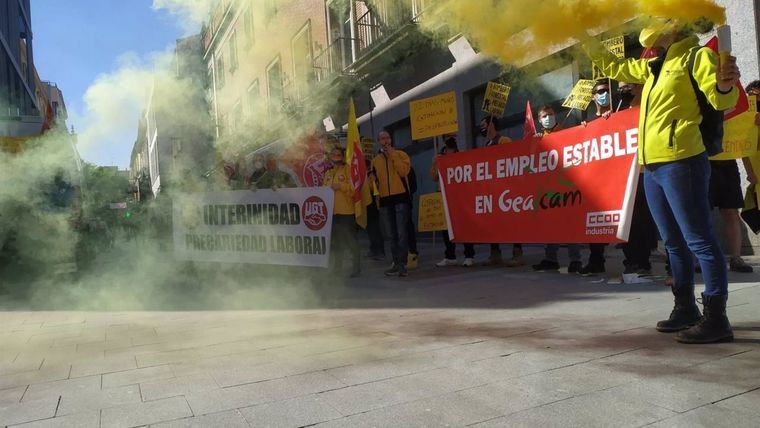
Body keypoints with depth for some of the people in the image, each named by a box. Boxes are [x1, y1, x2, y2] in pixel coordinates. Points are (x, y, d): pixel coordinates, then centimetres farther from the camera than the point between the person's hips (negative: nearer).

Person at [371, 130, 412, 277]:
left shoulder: (401, 155, 4)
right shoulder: (375, 160, 15)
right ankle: (397, 263, 16)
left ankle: (401, 264, -6)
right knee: (391, 234, 7)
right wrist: (374, 181, 1)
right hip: (385, 200, 4)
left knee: (401, 233, -9)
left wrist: (392, 156, -11)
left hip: (401, 197, -4)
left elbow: (404, 171, -13)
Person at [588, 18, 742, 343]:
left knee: (699, 240, -8)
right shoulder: (652, 67, 22)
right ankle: (686, 308, 23)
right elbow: (617, 68, 36)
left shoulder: (696, 57, -1)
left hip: (680, 162, -9)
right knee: (674, 242, 13)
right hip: (651, 166, 9)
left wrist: (724, 85, -33)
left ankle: (716, 318, -4)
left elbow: (720, 100, -12)